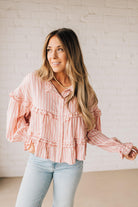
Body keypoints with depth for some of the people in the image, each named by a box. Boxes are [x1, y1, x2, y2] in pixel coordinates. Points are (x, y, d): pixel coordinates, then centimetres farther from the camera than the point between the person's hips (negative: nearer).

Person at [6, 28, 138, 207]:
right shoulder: (34, 81, -8)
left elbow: (91, 131, 3)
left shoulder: (85, 90, -3)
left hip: (71, 164, 1)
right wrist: (28, 138, -3)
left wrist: (120, 148, -2)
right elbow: (16, 112, 6)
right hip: (39, 160, 0)